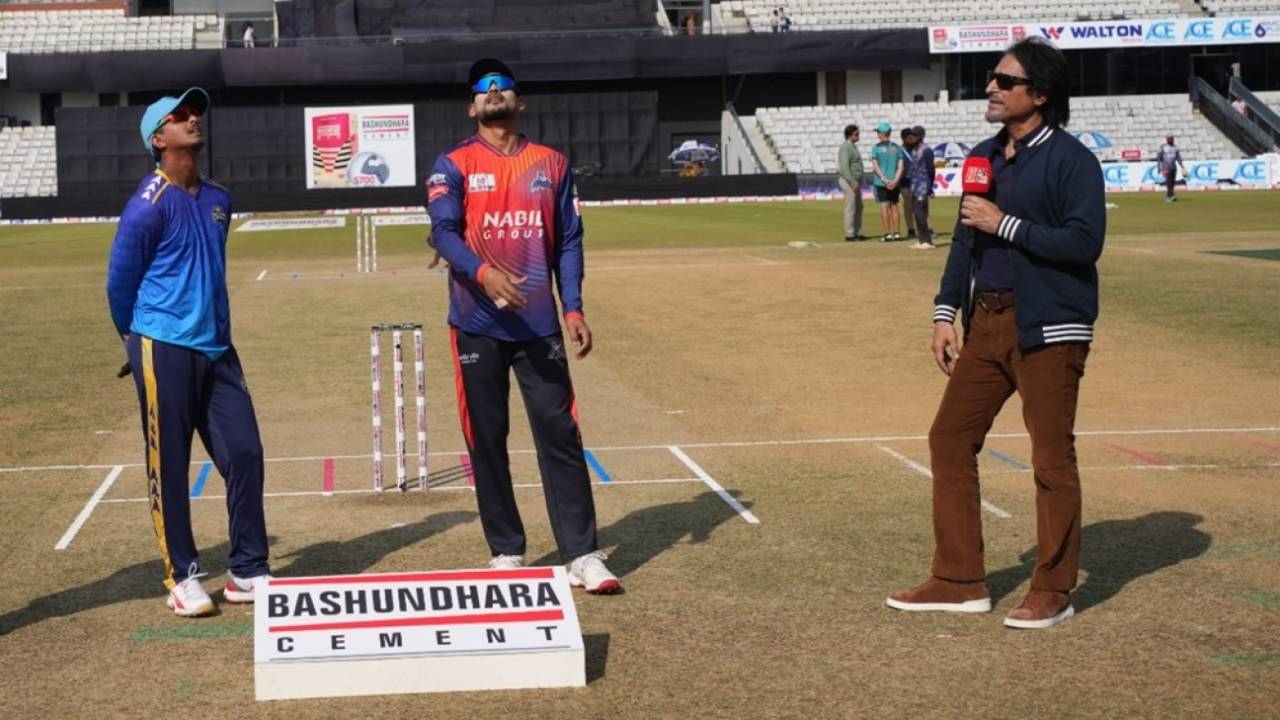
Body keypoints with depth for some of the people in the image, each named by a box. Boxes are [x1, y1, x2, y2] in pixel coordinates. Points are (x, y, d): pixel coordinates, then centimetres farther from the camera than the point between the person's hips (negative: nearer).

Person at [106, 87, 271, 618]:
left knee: (245, 454, 3)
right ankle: (181, 577, 12)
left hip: (216, 349, 7)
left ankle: (247, 572, 13)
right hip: (165, 350, -6)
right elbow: (120, 282, -2)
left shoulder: (218, 200, 11)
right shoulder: (149, 205, -9)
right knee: (168, 466, 1)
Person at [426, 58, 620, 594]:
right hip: (478, 325, -1)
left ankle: (583, 556, 1)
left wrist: (573, 309, -2)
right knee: (486, 440, 4)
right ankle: (506, 553, 15)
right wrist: (482, 272, -31)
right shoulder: (453, 166, 2)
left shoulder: (551, 164, 10)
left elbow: (568, 241, 10)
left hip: (539, 324, 1)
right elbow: (443, 232, -11)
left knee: (560, 435, -2)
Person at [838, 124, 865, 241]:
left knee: (858, 208, 13)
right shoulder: (845, 147, -15)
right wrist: (853, 182, -25)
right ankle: (849, 235, -2)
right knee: (850, 208, -6)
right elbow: (844, 167, -23)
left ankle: (858, 233, 19)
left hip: (855, 182, 10)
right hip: (849, 182, -10)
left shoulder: (853, 146, 16)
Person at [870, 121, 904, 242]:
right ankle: (897, 233, 8)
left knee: (884, 207, -4)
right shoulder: (896, 147, 8)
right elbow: (900, 166, -1)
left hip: (881, 182, -4)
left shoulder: (876, 148, -3)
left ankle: (887, 233, -8)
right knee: (894, 206, 9)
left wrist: (885, 179, -15)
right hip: (894, 183, 4)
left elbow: (875, 166, -12)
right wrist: (895, 181, -9)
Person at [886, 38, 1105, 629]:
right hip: (986, 324, 8)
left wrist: (1006, 225, -18)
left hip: (1048, 329, -8)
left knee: (1052, 459, -1)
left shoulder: (1071, 159, -9)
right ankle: (959, 582, 17)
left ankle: (1053, 591, 11)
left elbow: (1085, 242, -19)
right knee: (949, 438, 7)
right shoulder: (983, 158, 14)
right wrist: (945, 314, 12)